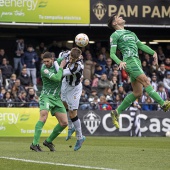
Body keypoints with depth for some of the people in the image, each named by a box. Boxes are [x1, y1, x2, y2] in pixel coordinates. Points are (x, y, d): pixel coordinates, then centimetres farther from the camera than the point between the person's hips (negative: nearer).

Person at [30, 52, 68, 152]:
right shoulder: (44, 69, -14)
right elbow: (57, 78, -24)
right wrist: (61, 67, -12)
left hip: (57, 98, 7)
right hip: (46, 96, -7)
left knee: (64, 123, 1)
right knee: (44, 116, -30)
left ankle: (48, 141, 18)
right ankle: (35, 144, -33)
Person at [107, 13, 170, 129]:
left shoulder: (131, 33, 29)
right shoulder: (115, 35, 6)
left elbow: (141, 45, 28)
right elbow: (112, 53, 0)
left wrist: (153, 52, 10)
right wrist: (120, 62, -20)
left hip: (137, 62, 8)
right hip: (129, 61, -8)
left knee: (137, 93, 3)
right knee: (145, 81, -22)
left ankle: (116, 112, 10)